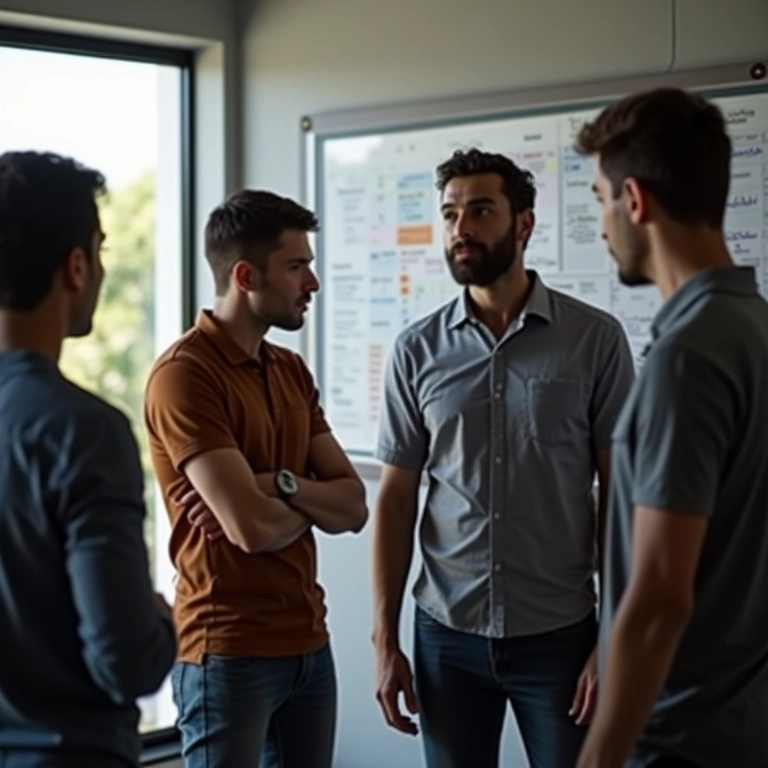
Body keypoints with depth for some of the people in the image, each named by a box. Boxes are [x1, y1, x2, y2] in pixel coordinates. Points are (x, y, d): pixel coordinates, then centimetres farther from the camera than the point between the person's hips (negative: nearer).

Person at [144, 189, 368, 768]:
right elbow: (251, 527, -22)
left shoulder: (292, 371, 11)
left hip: (310, 642, 7)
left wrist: (282, 485, -15)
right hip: (229, 652, -7)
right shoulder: (184, 374, -15)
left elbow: (355, 506, 4)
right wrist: (312, 506, -1)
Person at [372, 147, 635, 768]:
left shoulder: (595, 339, -5)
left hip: (560, 633, -2)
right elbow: (396, 499, 5)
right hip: (447, 634, 2)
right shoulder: (416, 351, 1)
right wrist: (384, 640, 1)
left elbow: (620, 495, -4)